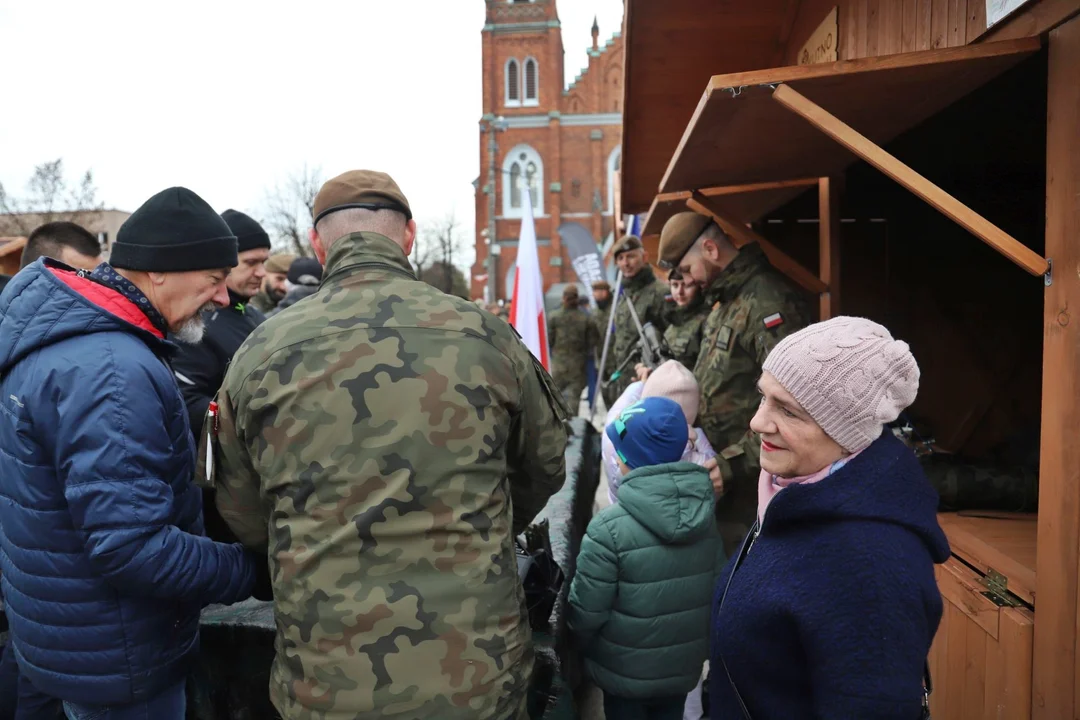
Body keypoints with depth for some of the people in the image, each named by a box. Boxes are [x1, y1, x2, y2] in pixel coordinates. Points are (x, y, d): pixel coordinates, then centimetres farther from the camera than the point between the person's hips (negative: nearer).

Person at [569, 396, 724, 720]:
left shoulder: (609, 529, -28)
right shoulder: (707, 517, -10)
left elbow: (586, 612, -19)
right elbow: (719, 591, 2)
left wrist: (584, 647, 3)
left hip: (624, 671, -4)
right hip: (685, 667, 4)